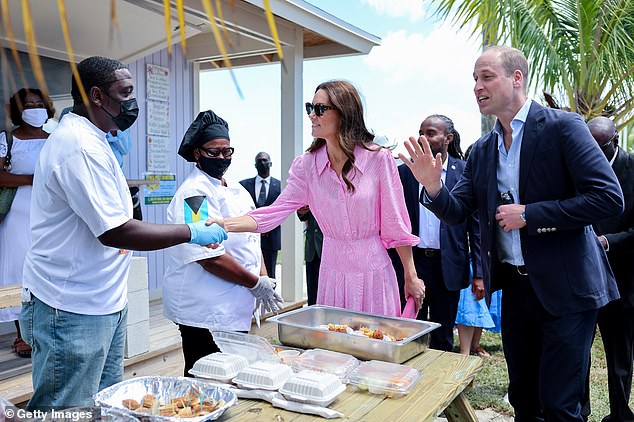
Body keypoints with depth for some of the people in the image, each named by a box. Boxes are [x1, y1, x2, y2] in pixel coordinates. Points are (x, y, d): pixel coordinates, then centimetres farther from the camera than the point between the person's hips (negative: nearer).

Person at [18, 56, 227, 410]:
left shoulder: (91, 140, 14)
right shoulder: (80, 146, -21)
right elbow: (114, 233, -24)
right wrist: (191, 232, -18)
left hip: (103, 302, 10)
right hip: (74, 310, -10)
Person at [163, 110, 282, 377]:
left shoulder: (237, 190, 13)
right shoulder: (193, 194, -16)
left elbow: (252, 239, 19)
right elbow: (209, 257, -23)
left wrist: (264, 280, 3)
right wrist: (256, 283, -14)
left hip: (235, 312, 9)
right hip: (204, 315, -9)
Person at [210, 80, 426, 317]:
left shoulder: (378, 159, -9)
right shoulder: (307, 165, -1)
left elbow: (396, 224, -5)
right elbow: (275, 211, -7)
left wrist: (411, 278, -1)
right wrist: (226, 225, -21)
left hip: (373, 269, -2)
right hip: (333, 270, 3)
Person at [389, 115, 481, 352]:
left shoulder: (465, 172, 0)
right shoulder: (405, 172, 4)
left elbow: (476, 225, 0)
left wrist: (479, 273, -4)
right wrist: (392, 268, 0)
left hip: (447, 266, -1)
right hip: (412, 261, 1)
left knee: (443, 337, 12)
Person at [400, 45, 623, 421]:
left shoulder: (562, 127, -10)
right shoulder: (482, 151, 8)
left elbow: (609, 198, -17)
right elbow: (456, 213, 5)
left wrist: (528, 215, -19)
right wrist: (433, 186, -15)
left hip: (563, 288, -5)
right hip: (514, 287, 6)